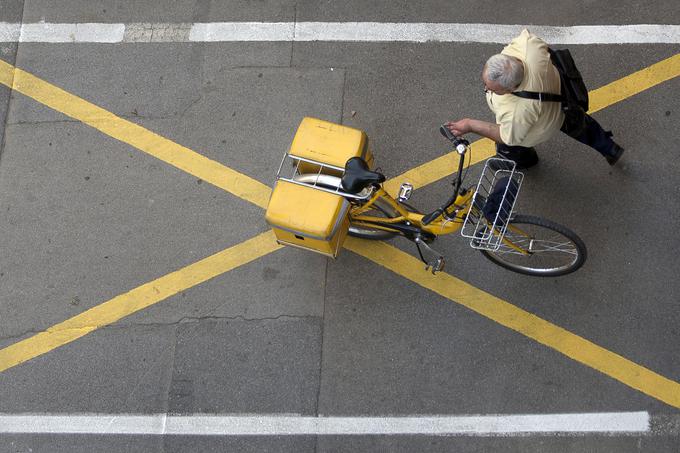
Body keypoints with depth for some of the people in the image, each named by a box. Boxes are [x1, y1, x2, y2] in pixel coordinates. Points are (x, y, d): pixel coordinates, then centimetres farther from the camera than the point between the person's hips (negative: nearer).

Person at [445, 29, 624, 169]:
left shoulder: (518, 111, -50)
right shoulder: (528, 45, -40)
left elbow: (509, 136, -28)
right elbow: (527, 34, -14)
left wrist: (471, 125, -27)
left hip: (540, 128, -5)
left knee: (508, 147, 29)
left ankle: (523, 161, 64)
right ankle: (609, 148, 60)